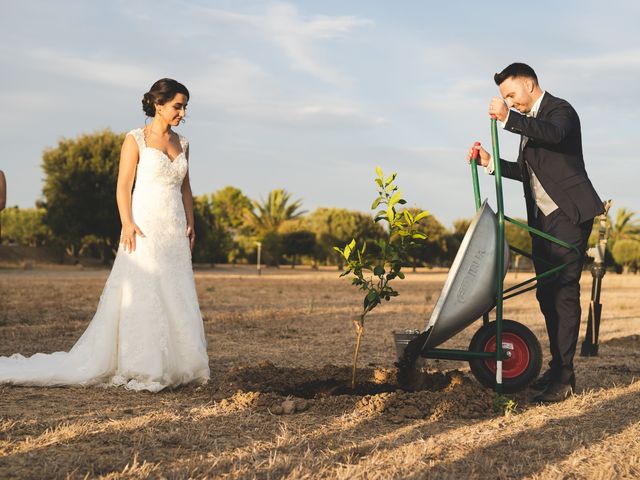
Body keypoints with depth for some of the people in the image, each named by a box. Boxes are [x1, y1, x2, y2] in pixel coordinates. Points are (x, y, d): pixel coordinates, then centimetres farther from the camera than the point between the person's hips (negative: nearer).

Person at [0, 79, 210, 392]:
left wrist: (190, 224, 9)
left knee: (176, 299, 4)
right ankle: (138, 370, 1)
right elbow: (123, 186, -7)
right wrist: (127, 224, -17)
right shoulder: (135, 140, -4)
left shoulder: (182, 143, 13)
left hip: (174, 231, 6)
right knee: (141, 295, -5)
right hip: (145, 228, -6)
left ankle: (171, 367, 10)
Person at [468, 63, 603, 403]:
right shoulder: (528, 120, 20)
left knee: (564, 292, -12)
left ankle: (564, 377, -11)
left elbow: (555, 134, -31)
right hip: (542, 219, 9)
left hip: (569, 215, -9)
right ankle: (556, 367, 17)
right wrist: (491, 162, 12)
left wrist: (508, 118, -41)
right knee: (546, 293, 9)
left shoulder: (559, 110, -7)